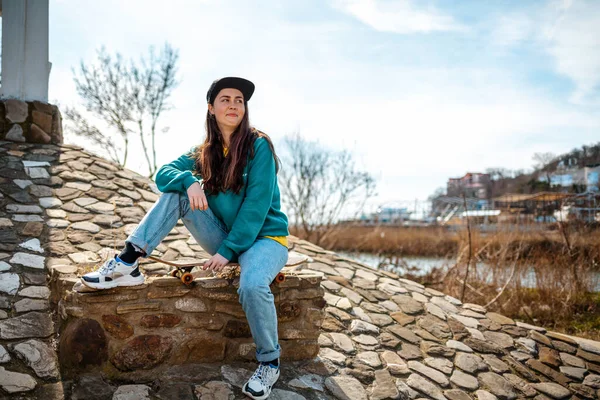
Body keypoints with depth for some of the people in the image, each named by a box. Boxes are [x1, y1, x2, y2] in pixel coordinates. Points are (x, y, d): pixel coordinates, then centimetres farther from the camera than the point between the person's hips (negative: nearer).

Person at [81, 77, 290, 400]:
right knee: (177, 191, -12)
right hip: (226, 237, 5)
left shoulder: (259, 146, -11)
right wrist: (189, 181, -25)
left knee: (252, 285, -36)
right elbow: (163, 174, -3)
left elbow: (257, 205, -17)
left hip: (265, 237, -5)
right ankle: (128, 264, -15)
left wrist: (228, 250, -20)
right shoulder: (206, 152, 6)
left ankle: (269, 362, -11)